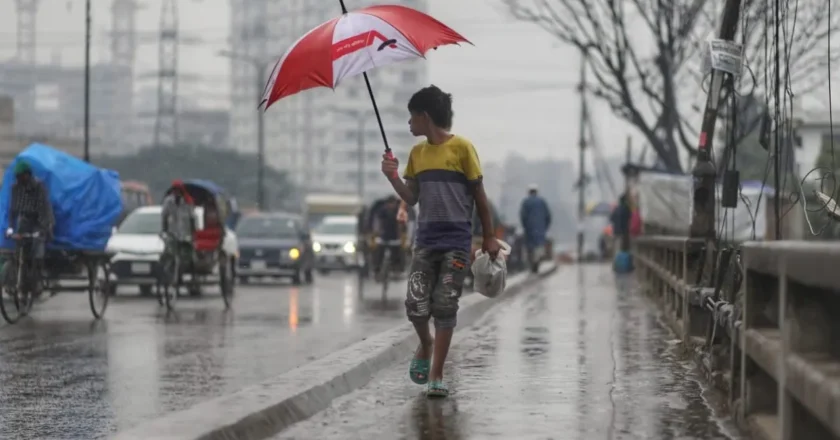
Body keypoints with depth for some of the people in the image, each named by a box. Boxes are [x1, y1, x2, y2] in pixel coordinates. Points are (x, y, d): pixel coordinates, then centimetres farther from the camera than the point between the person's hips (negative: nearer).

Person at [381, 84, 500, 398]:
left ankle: (436, 377, 0)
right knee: (416, 305, -7)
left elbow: (479, 195, 1)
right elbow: (411, 199, 11)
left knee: (445, 308, -4)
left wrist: (489, 237, 3)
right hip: (425, 240, 4)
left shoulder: (461, 147, -3)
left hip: (456, 242, -4)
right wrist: (393, 177, -6)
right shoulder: (417, 153, 12)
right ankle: (425, 346, 25)